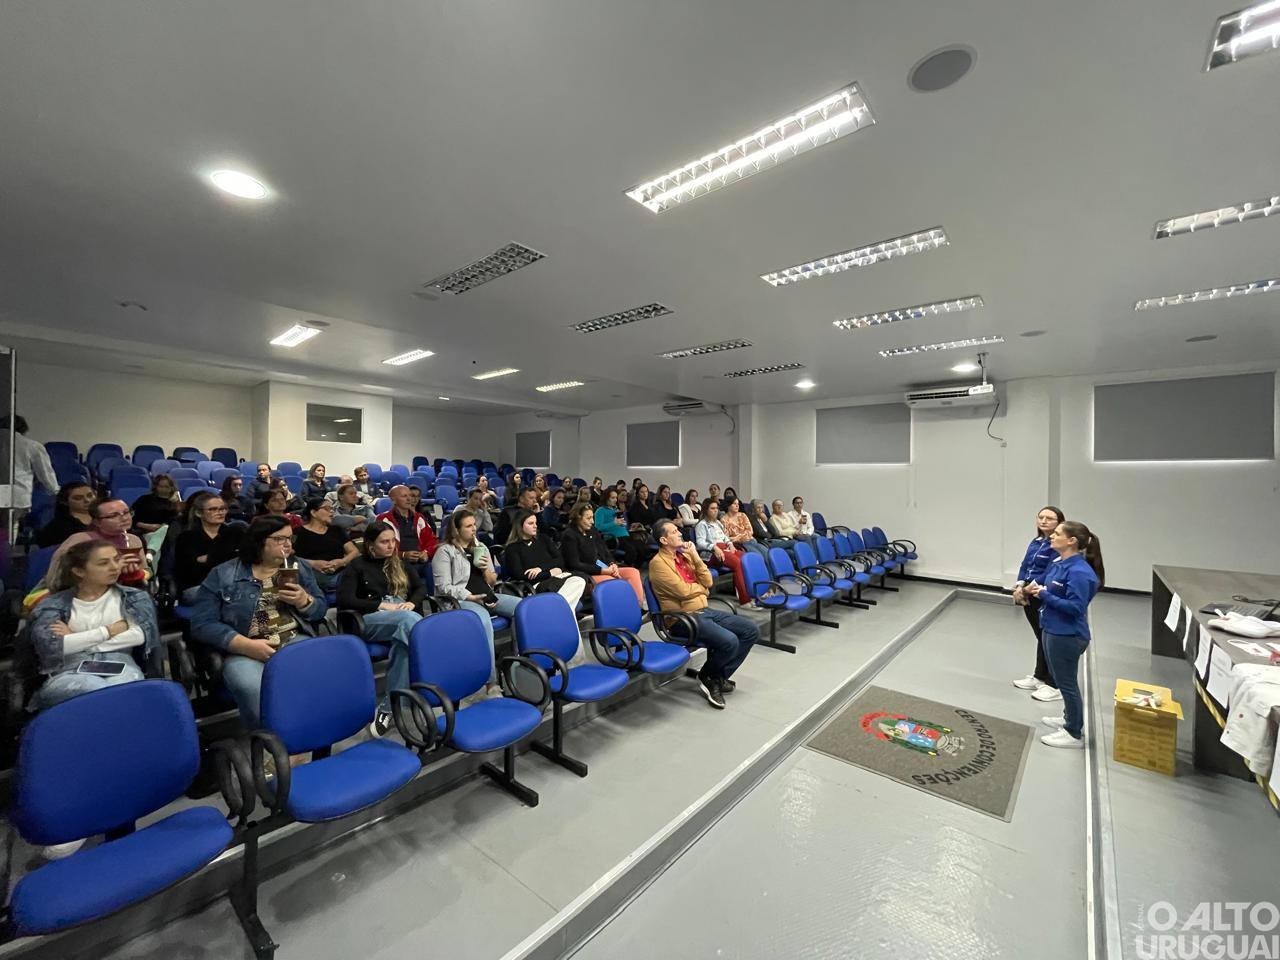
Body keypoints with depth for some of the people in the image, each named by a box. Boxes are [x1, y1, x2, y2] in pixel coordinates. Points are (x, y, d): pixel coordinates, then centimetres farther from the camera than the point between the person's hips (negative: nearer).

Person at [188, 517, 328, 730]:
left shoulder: (299, 568, 15)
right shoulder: (222, 575, 5)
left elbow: (321, 610, 15)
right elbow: (202, 624, -2)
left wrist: (303, 600, -8)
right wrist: (248, 645, -16)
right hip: (244, 652, -2)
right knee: (256, 691, -34)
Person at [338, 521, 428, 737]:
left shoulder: (400, 563, 22)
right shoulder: (358, 565, 8)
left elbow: (421, 587, 19)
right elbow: (344, 600, -3)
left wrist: (412, 602, -4)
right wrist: (381, 605, -12)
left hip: (405, 617, 3)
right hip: (371, 621, -3)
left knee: (404, 639, -36)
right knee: (410, 621, -37)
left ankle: (388, 707, -31)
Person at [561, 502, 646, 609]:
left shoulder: (593, 531, 17)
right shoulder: (570, 535, -7)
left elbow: (606, 552, 17)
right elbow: (575, 564, -14)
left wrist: (613, 564, -7)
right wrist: (602, 570, -18)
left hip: (606, 570, 8)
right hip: (587, 574, -8)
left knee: (633, 572, -12)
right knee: (615, 582, -32)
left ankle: (640, 605, -22)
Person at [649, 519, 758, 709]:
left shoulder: (684, 555, 12)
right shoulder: (658, 563, -12)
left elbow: (708, 581, 8)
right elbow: (684, 591, -18)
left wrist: (696, 557, -4)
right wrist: (702, 587, 2)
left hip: (704, 611, 9)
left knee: (751, 631, 0)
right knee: (729, 641, -27)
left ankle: (720, 676, 8)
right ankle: (707, 676, 3)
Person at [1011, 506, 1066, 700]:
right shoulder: (1036, 542, 9)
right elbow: (1024, 566, 9)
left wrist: (1028, 589, -19)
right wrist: (1020, 586, -6)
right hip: (1030, 598, 8)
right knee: (1040, 638, 19)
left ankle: (1054, 685, 17)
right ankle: (1039, 676, 33)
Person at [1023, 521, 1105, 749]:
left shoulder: (1079, 571, -24)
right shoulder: (1058, 563, 3)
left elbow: (1075, 607, -25)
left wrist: (1044, 595, -22)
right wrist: (1032, 590, -4)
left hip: (1067, 636, -9)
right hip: (1053, 630, 9)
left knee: (1066, 682, 7)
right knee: (1062, 679, 24)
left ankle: (1075, 734, 23)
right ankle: (1070, 718, 43)